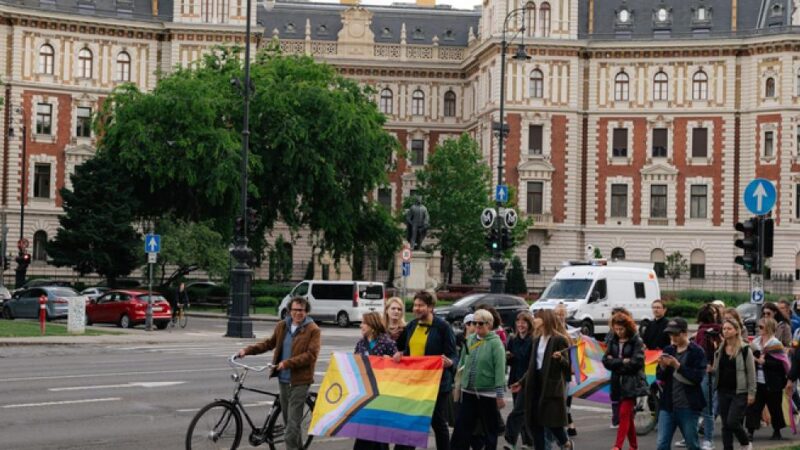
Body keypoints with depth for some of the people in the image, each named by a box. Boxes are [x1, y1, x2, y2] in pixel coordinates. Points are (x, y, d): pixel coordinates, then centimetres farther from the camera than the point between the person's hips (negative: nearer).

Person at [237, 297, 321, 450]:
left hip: (299, 380, -6)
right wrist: (248, 350, 7)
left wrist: (288, 363, -23)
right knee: (288, 417, 15)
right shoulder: (282, 326, 10)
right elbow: (269, 343, 19)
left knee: (293, 421, -9)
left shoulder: (313, 330, -8)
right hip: (283, 379, 6)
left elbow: (311, 354, -16)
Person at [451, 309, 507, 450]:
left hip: (488, 393, -5)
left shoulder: (495, 342, -10)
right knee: (461, 427, 2)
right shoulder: (470, 339, 8)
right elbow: (462, 363, 16)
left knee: (489, 430, 7)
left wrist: (500, 394, -17)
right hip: (468, 391, 5)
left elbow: (500, 369, -14)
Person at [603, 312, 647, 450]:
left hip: (631, 383, -5)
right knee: (628, 415, 12)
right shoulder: (613, 341, 9)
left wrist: (615, 362, -9)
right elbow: (606, 361, 1)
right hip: (618, 383, 5)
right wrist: (623, 362, -12)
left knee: (624, 414, -13)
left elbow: (637, 362, -16)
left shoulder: (637, 341, -6)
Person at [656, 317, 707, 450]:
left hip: (688, 407, -4)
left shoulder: (697, 352, -6)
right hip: (668, 405, 4)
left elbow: (698, 377, -16)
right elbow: (660, 377, 11)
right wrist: (662, 366, -10)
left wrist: (677, 365, -22)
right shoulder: (668, 350, 10)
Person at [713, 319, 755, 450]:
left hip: (739, 393, -5)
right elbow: (716, 370, 15)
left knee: (732, 422, -12)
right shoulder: (719, 350, 9)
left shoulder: (745, 350, -6)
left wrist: (751, 393, -8)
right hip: (723, 391, 5)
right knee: (725, 425, 5)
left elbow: (751, 373, -5)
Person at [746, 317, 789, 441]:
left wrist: (764, 362, -20)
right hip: (757, 382, 5)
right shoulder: (756, 342, 10)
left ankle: (777, 431, 25)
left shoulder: (776, 344, -8)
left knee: (774, 407, 8)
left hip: (772, 383, -5)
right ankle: (750, 431, -5)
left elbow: (781, 363, -17)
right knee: (753, 407, -3)